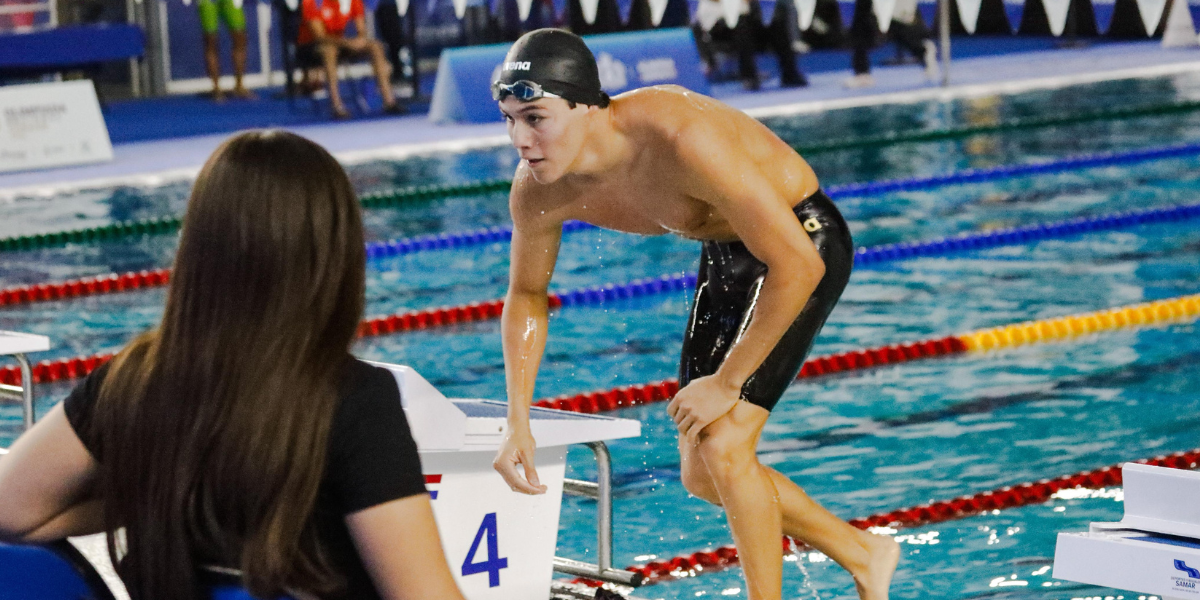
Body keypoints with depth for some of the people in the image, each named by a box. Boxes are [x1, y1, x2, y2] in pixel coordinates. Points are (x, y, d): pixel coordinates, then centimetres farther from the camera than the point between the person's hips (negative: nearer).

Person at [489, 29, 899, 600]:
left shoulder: (685, 140, -40)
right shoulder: (537, 192, -19)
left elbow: (797, 267, -35)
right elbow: (526, 296, 3)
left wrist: (727, 383, -27)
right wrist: (517, 422, -5)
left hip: (802, 240, -7)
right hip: (726, 251, 7)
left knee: (723, 446, -19)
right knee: (702, 476, 9)